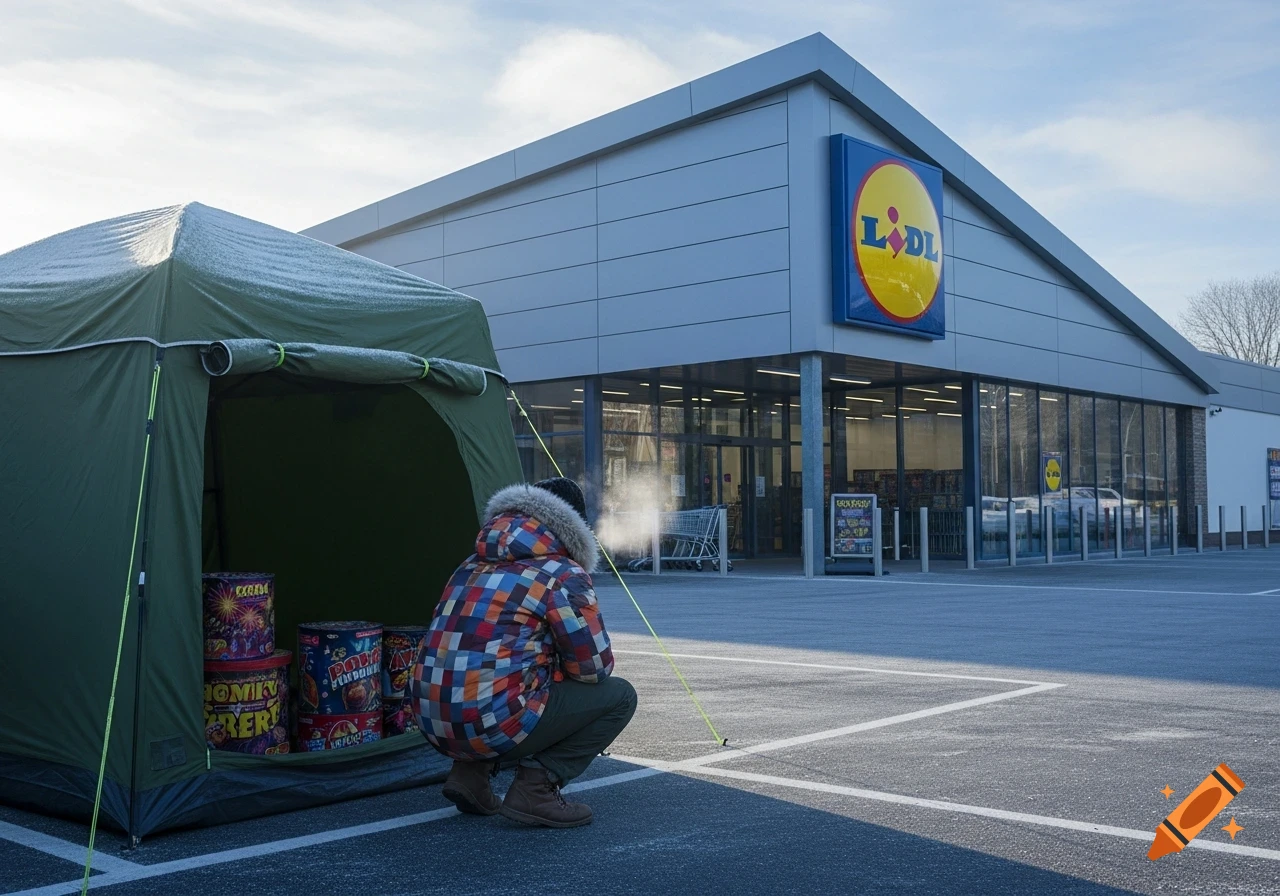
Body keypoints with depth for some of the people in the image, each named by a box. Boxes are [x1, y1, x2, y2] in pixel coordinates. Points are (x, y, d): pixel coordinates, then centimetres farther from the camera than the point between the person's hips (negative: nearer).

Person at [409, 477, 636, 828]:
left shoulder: (475, 564, 19)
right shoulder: (563, 574, -3)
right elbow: (595, 667, 0)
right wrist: (558, 669, 21)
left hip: (432, 721, 8)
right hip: (492, 723, -8)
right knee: (619, 695, 7)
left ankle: (471, 770, 16)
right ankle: (537, 786, -3)